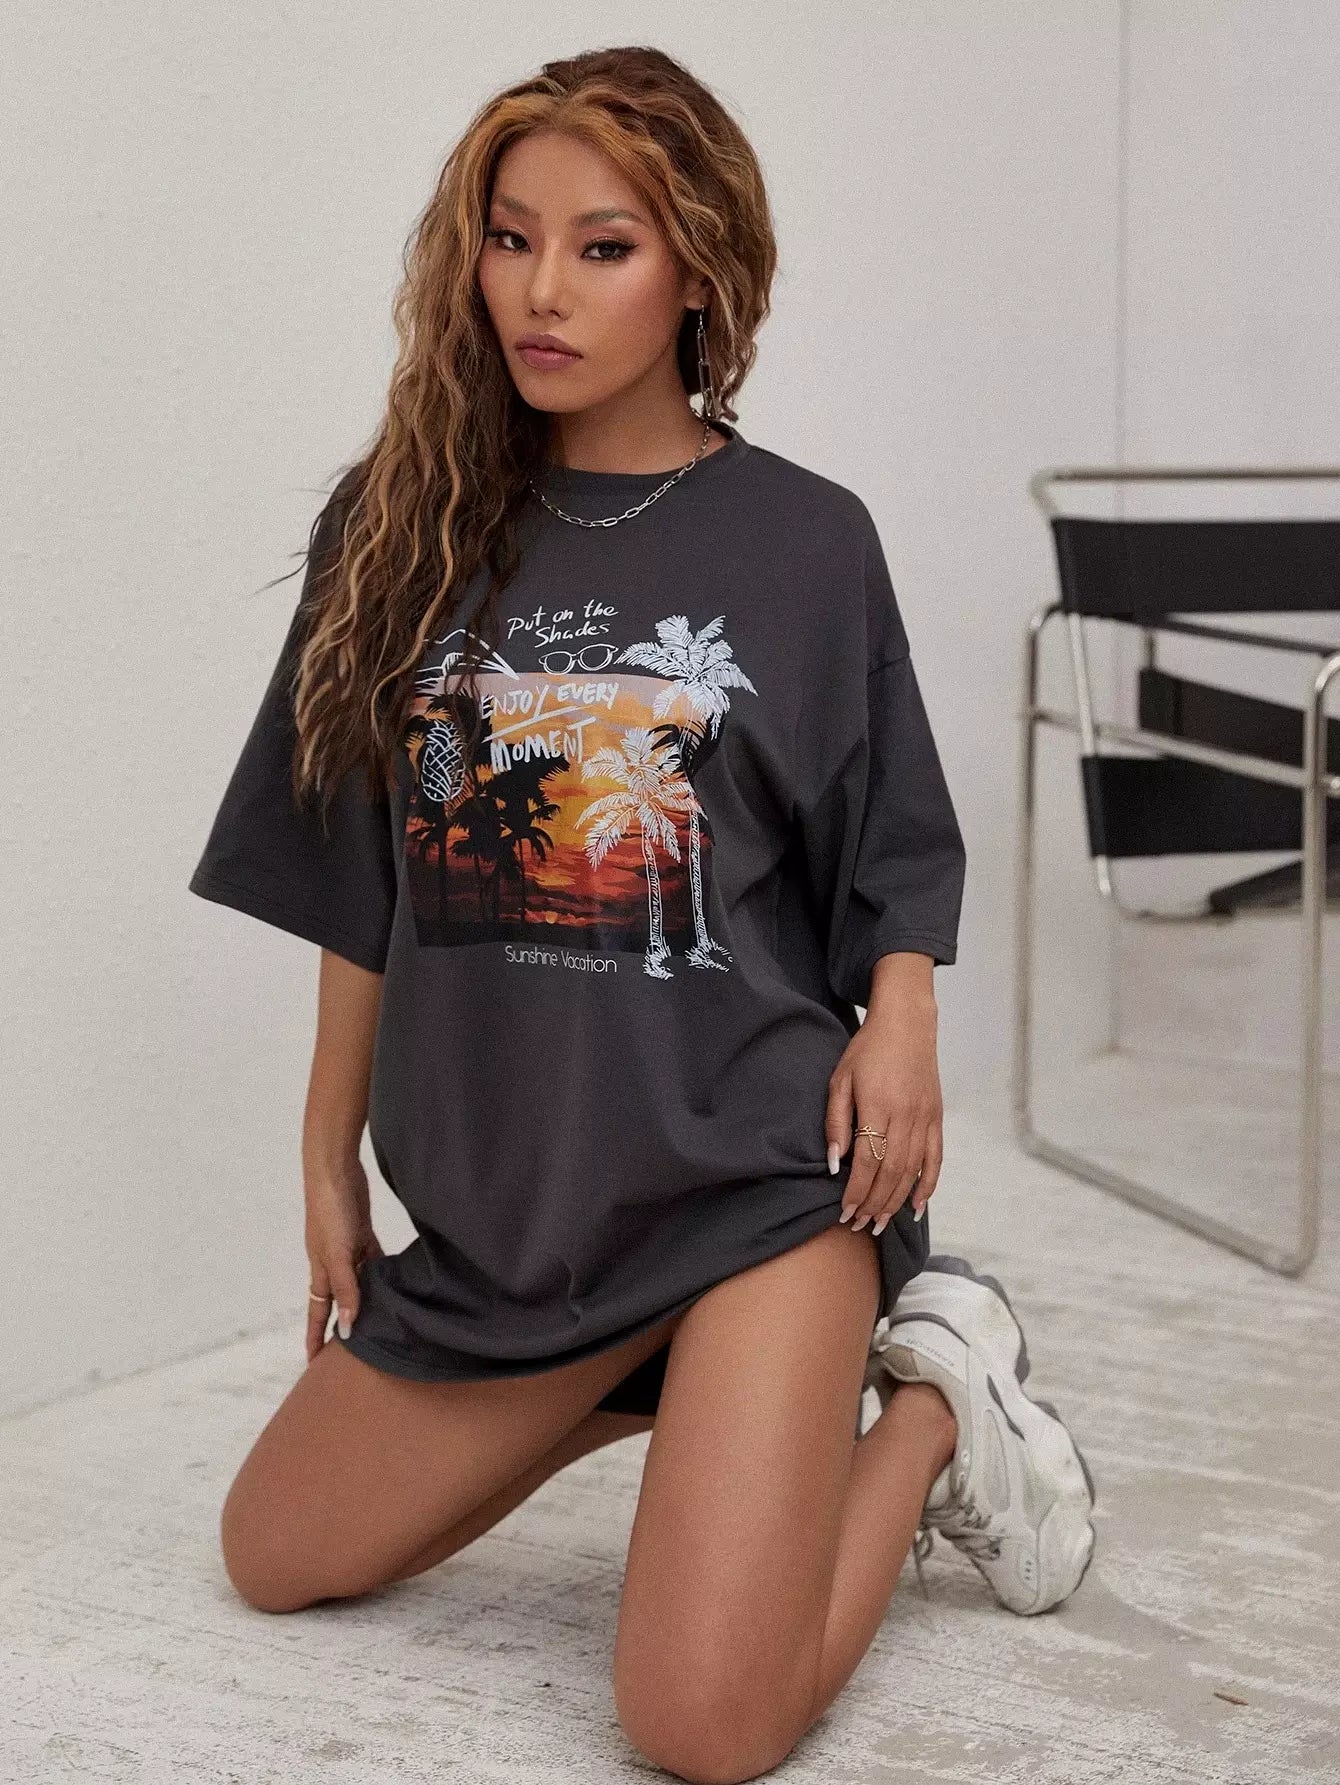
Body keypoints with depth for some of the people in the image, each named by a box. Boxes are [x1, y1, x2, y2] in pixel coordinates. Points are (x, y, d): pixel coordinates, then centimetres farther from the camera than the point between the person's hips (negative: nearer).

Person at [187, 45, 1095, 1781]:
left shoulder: (803, 539, -3)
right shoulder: (404, 529, 2)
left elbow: (893, 853, 6)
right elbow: (358, 888, 9)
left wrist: (899, 1017, -14)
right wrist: (328, 1161, 12)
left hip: (755, 1168, -4)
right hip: (495, 1196, 5)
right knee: (277, 1555, 14)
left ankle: (928, 1404, 11)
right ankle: (652, 1390, 25)